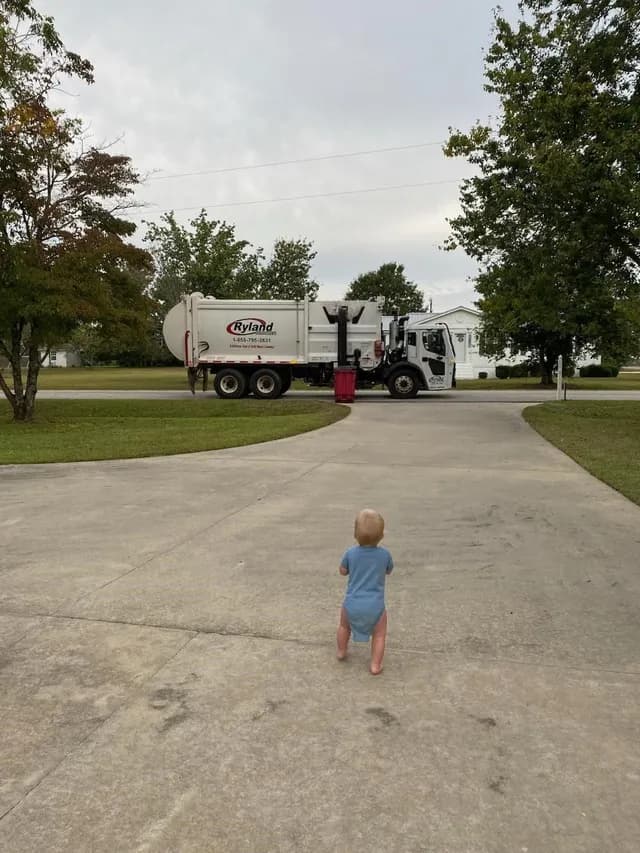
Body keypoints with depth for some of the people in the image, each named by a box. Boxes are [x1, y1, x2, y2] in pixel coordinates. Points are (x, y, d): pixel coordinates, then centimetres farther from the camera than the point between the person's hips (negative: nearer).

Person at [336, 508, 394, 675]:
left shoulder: (351, 553, -8)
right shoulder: (384, 554, -8)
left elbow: (342, 571, 10)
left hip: (352, 605, 1)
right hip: (375, 607, -1)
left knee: (344, 625, 30)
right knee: (379, 635, 22)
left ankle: (341, 652, 47)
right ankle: (375, 665, 20)